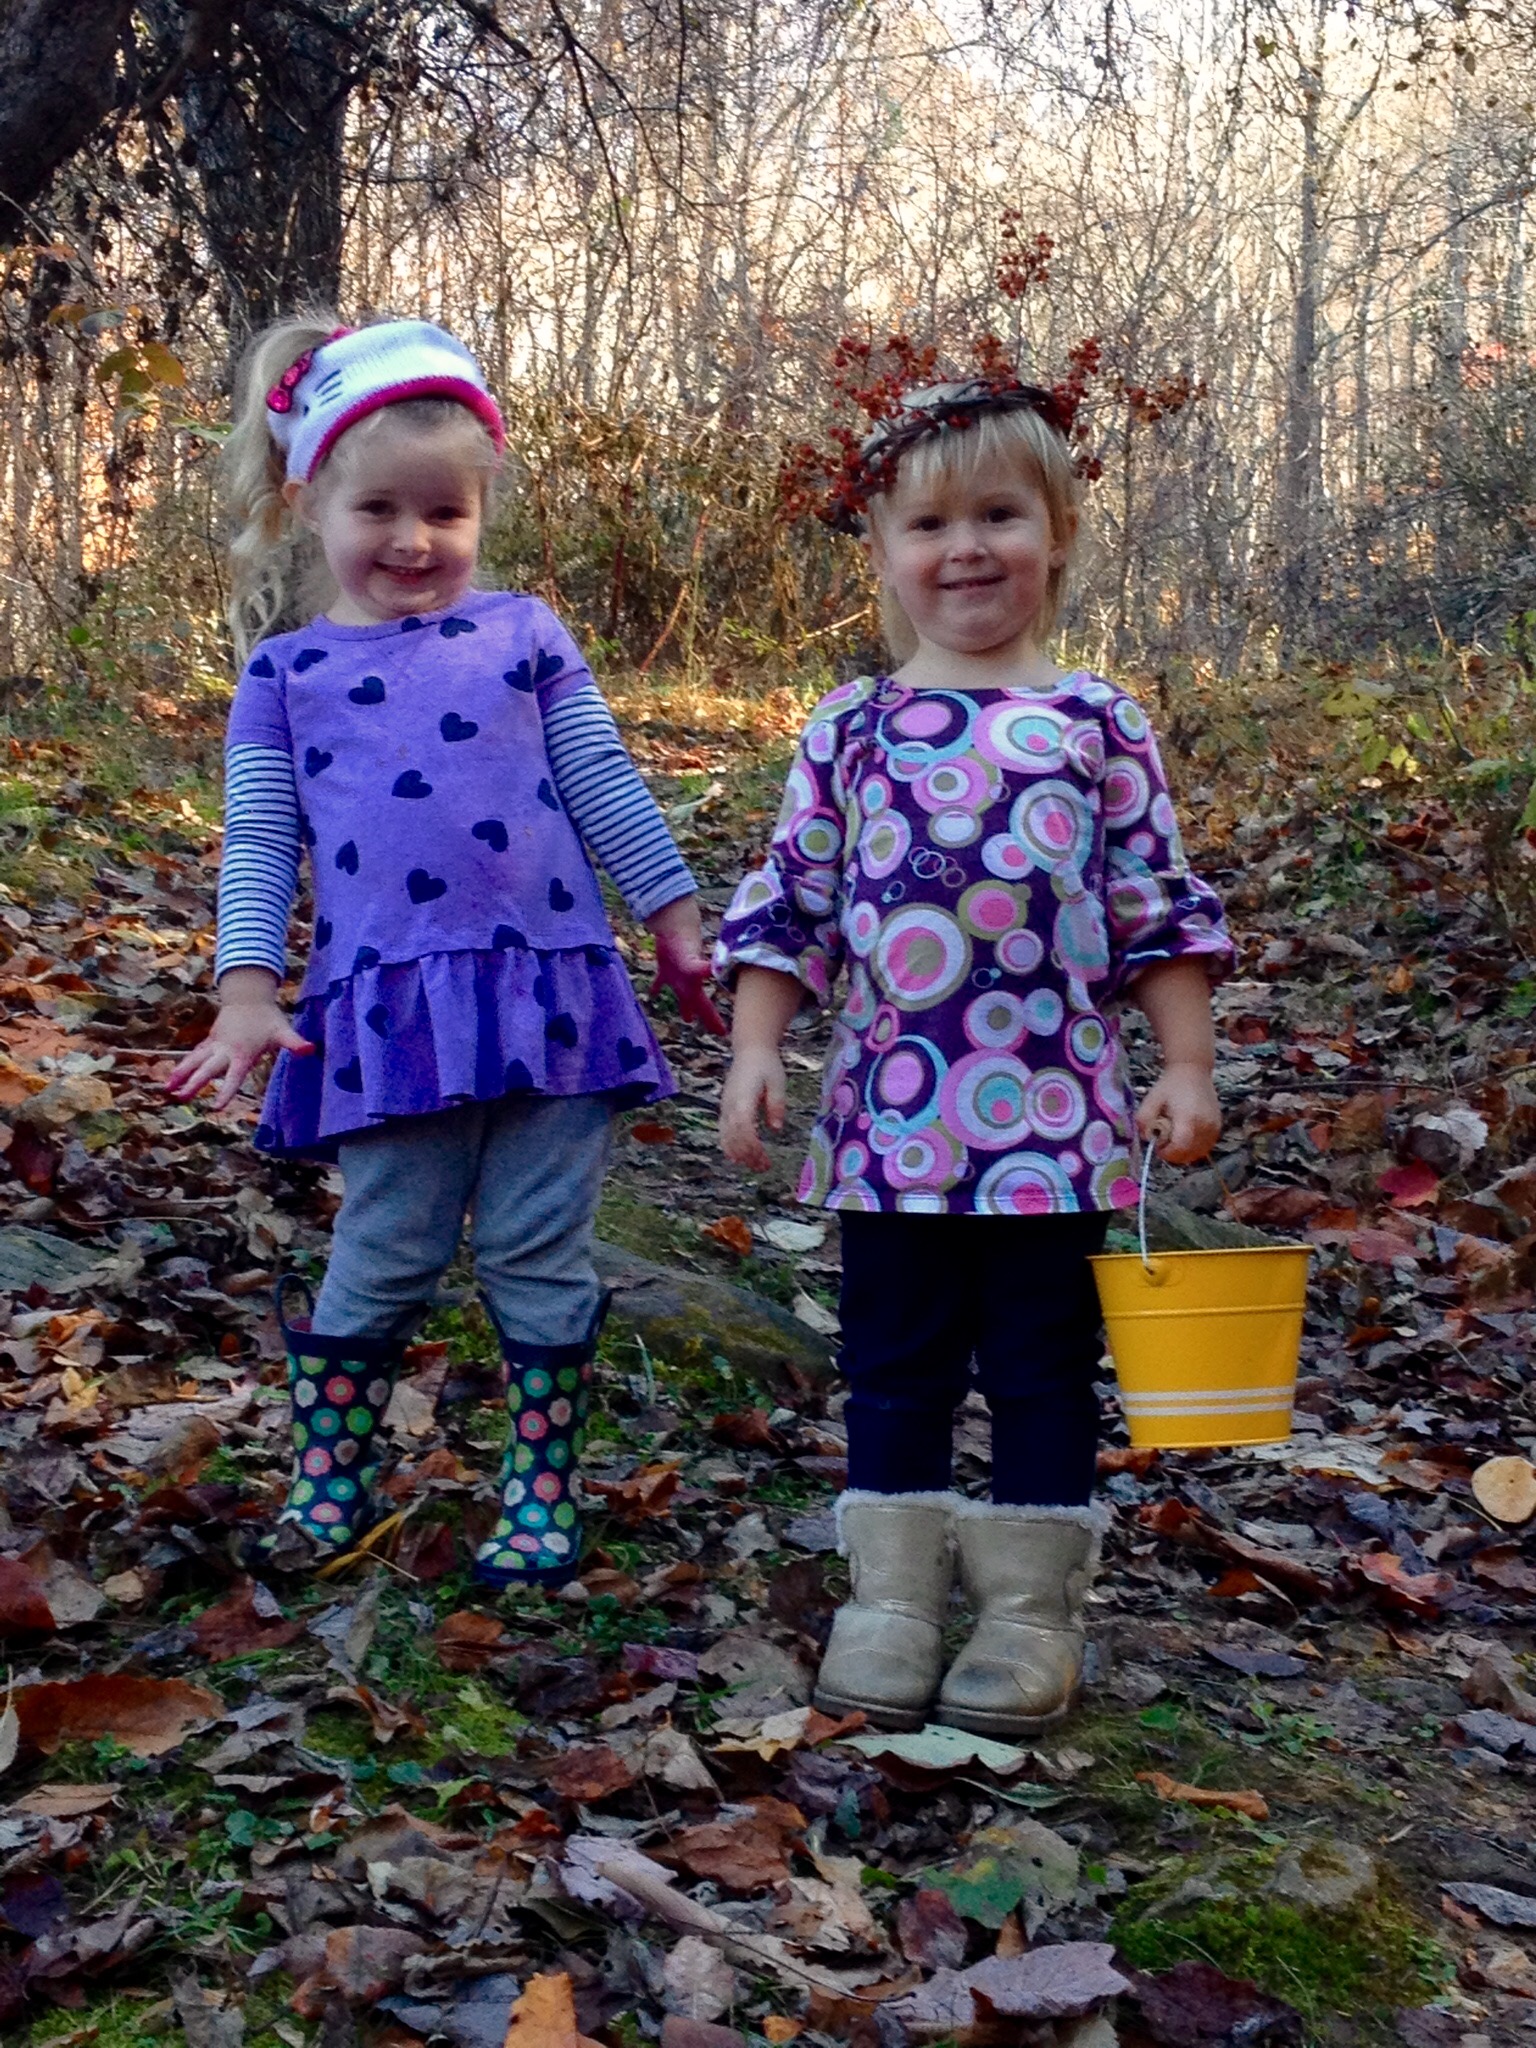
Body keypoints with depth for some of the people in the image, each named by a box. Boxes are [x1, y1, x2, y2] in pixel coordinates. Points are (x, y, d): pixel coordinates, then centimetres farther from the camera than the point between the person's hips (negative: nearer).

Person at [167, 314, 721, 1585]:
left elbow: (607, 791, 10)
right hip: (391, 1007, 0)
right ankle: (329, 1482, 25)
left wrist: (679, 926, 9)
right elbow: (259, 843, 5)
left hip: (550, 988, 1)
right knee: (383, 1258, 5)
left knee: (541, 1259, 6)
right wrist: (246, 990, -4)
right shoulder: (286, 672, 8)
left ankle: (545, 1498, 20)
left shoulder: (522, 633, 8)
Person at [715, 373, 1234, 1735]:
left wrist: (1187, 1067, -1)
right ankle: (893, 1598, 23)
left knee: (1043, 1364, 9)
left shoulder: (1097, 723, 3)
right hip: (892, 1114, 1)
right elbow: (788, 905, 6)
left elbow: (1159, 906, 4)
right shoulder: (851, 730, 5)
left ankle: (1033, 1612, 22)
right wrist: (755, 1052, -1)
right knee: (895, 1361, 10)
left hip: (1055, 1113, -1)